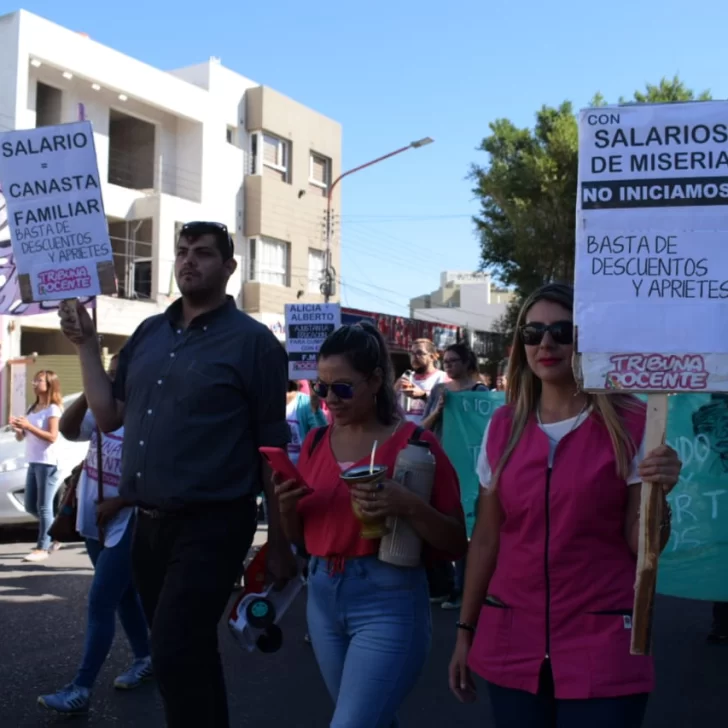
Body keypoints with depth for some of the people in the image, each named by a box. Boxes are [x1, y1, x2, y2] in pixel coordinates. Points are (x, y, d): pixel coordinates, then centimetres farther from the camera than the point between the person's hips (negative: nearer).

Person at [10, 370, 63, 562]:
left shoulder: (53, 409, -7)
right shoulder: (32, 408, 16)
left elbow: (52, 437, -17)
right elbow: (21, 437, 16)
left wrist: (28, 426, -21)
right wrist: (17, 428, -6)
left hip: (48, 464, -8)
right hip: (33, 463, 8)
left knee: (43, 507, -7)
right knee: (30, 506, 12)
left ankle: (43, 548, -4)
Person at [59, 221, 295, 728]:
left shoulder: (252, 341, -8)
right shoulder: (149, 333, 10)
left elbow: (273, 448, -8)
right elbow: (109, 416, 10)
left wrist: (279, 544, -8)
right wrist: (86, 343, 4)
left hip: (212, 525, -6)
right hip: (149, 523, 6)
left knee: (174, 658, -9)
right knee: (190, 655, 18)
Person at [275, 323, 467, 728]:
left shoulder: (415, 443, -8)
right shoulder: (315, 443, 7)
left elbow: (458, 544, -8)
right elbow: (300, 536, 14)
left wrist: (410, 507, -25)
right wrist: (287, 508, -7)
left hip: (388, 601, -6)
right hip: (323, 597, 6)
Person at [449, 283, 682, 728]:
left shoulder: (631, 425, -7)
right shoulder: (503, 427, 3)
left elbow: (640, 546, -5)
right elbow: (486, 538, 9)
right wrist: (465, 630, 10)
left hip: (602, 647, -3)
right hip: (512, 644, 3)